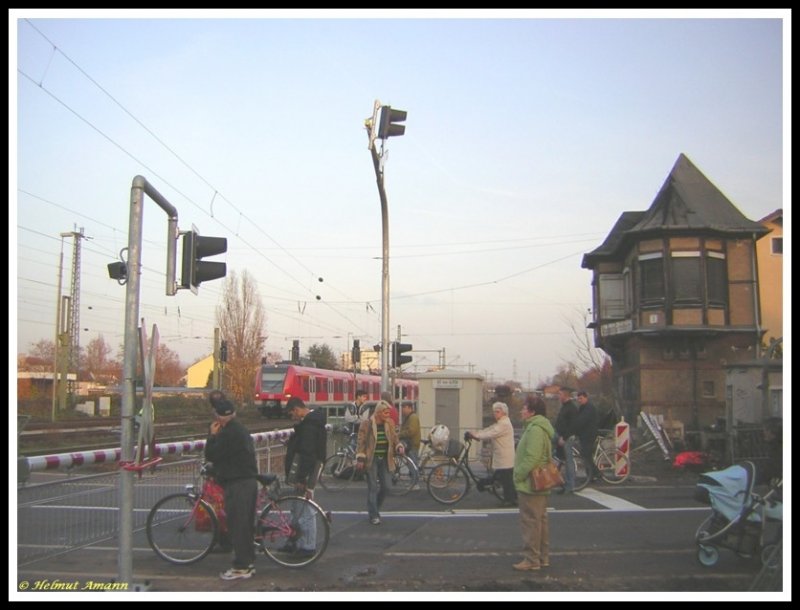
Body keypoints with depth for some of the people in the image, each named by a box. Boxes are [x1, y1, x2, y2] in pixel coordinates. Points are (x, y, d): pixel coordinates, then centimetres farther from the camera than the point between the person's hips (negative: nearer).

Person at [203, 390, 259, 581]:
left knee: (237, 526, -3)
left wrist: (212, 435, -4)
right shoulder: (240, 429, 15)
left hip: (237, 484, -10)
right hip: (249, 481, 10)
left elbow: (211, 455, -14)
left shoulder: (227, 433, -17)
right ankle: (249, 562, 23)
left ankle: (241, 567, 2)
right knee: (246, 524, 15)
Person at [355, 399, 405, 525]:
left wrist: (399, 447, -6)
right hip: (371, 460, -5)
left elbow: (394, 438, 15)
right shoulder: (366, 425, -9)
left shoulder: (389, 424, 7)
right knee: (372, 487, -3)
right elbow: (361, 442, -7)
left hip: (384, 459, 5)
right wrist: (360, 459, -12)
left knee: (385, 486, 6)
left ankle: (374, 508, 28)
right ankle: (373, 515, 5)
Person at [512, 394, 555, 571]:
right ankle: (543, 557, 23)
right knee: (540, 520, 15)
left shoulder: (535, 429, -20)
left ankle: (532, 560, 1)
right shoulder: (538, 427, 15)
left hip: (530, 484, -11)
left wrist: (518, 476, -17)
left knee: (531, 522, -5)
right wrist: (520, 476, 19)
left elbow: (531, 458, -26)